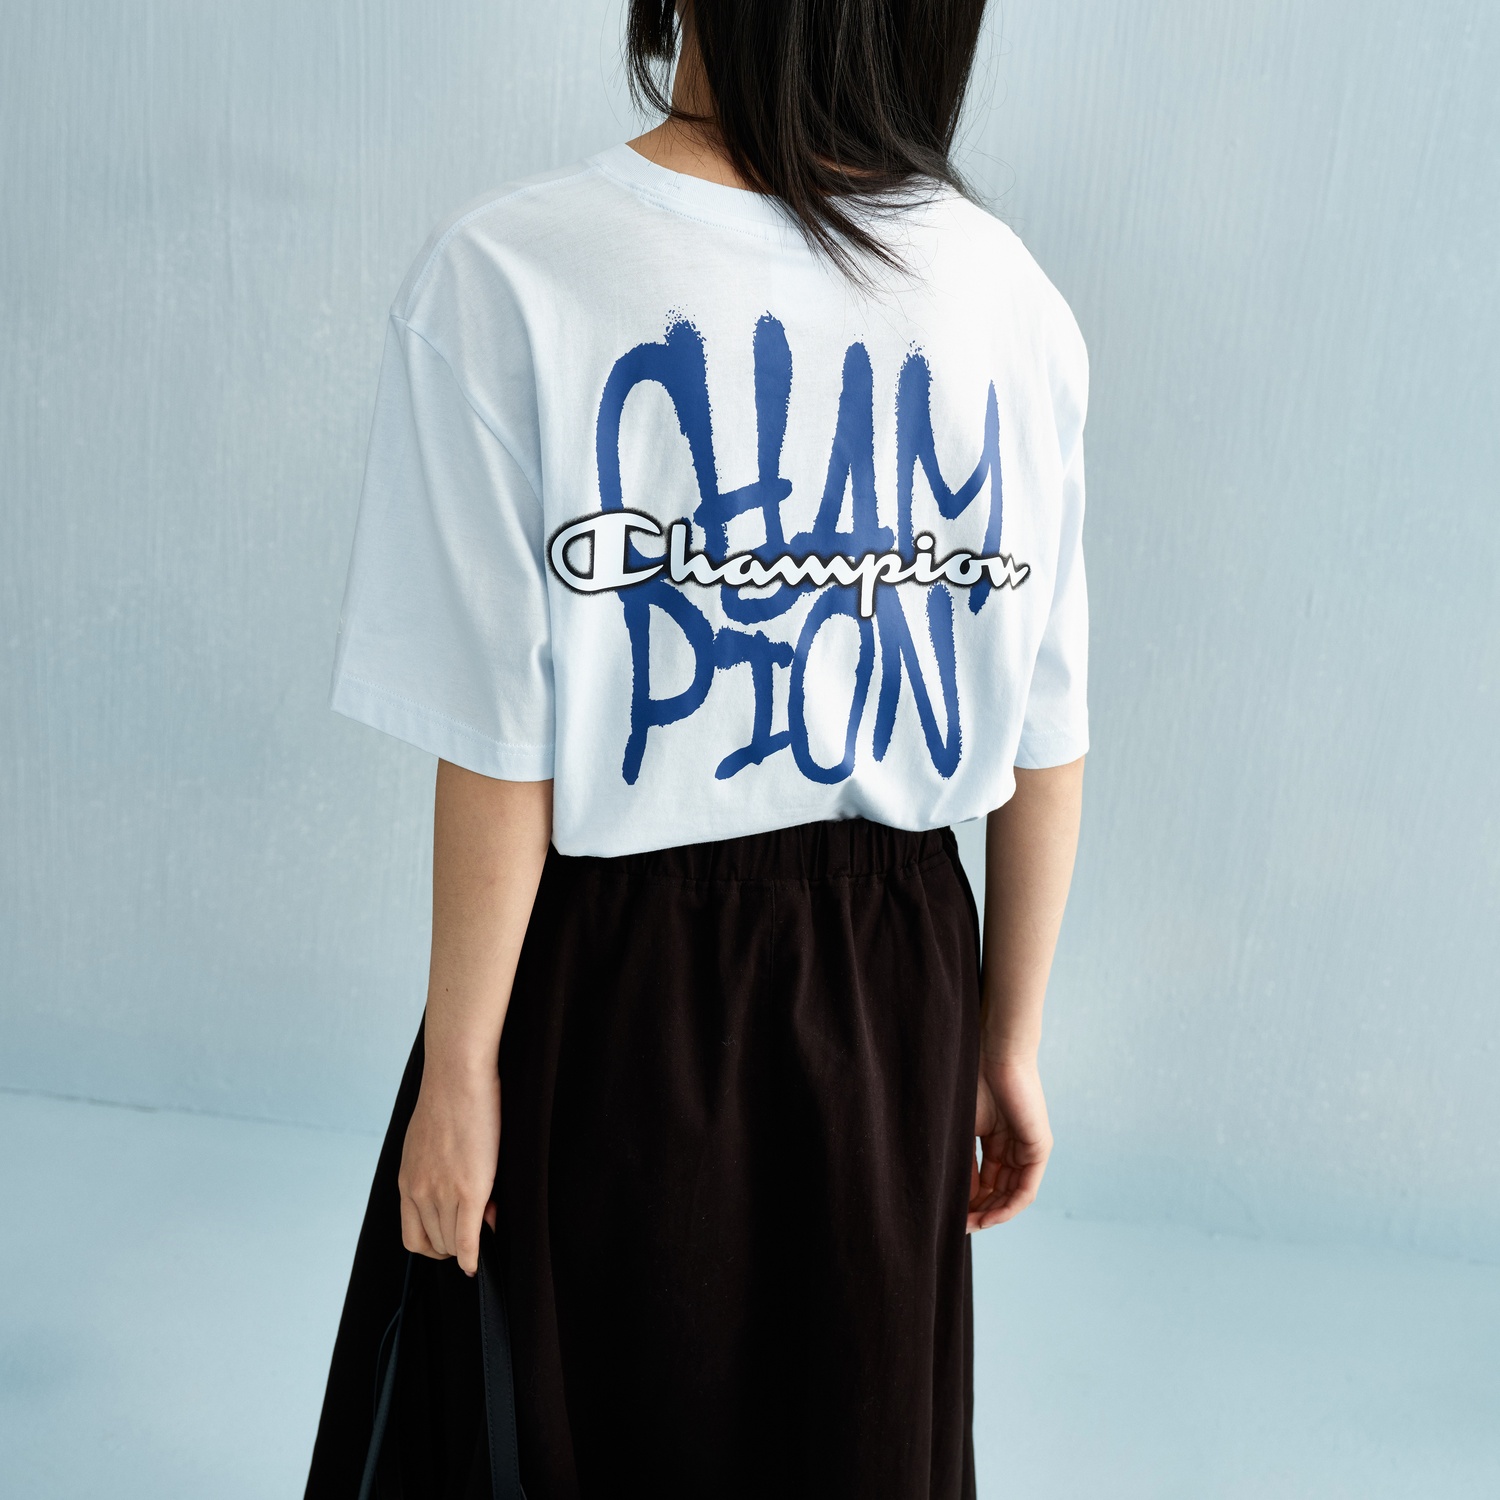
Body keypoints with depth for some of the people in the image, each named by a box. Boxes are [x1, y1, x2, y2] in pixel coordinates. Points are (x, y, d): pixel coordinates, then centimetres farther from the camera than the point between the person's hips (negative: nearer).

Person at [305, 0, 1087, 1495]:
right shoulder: (1011, 298, -5)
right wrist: (1008, 1043, 10)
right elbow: (1044, 743, -1)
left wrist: (458, 1067, -4)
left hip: (618, 990, -3)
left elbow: (502, 754, -17)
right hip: (898, 979, 4)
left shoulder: (507, 275, -17)